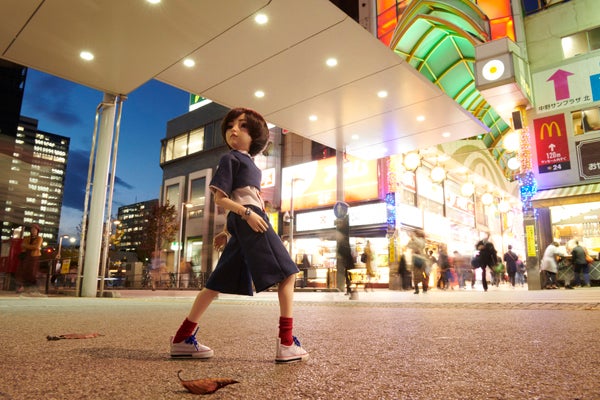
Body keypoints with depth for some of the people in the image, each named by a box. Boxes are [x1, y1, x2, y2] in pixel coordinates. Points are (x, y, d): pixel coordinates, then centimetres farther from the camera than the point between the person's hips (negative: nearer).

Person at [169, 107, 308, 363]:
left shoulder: (250, 163, 26)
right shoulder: (230, 158, 1)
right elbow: (219, 198, -7)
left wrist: (227, 231, 22)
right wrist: (247, 213, -20)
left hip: (245, 225, 9)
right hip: (248, 221, -9)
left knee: (220, 283, 7)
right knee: (287, 273, -9)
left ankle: (182, 338, 12)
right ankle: (287, 344, -10)